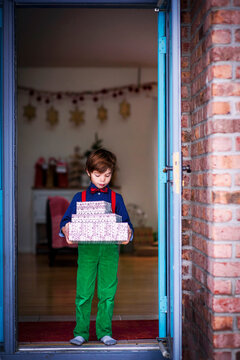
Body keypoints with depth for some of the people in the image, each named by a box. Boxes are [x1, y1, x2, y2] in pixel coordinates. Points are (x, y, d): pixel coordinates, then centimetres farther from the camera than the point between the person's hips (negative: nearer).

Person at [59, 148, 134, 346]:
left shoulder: (116, 198, 10)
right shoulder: (80, 197, 8)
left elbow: (125, 222, 5)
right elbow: (66, 220, 3)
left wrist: (128, 233, -18)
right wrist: (66, 229, -19)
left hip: (110, 250, 1)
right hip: (86, 248, -1)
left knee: (108, 293, 4)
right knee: (83, 293, 0)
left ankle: (105, 332, 15)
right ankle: (80, 332, 11)